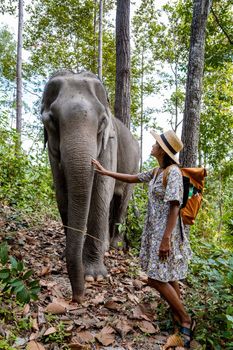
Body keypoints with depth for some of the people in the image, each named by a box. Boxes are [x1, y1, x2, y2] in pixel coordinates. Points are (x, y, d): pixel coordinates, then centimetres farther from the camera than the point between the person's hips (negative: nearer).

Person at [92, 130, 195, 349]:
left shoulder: (173, 172, -17)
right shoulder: (156, 172, 10)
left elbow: (174, 208, -21)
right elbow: (132, 178, 22)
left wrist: (165, 239, -24)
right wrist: (105, 172, 20)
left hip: (165, 233, -9)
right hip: (154, 231, 9)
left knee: (156, 279, -5)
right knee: (167, 277, 13)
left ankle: (185, 319, 11)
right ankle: (178, 318, 26)